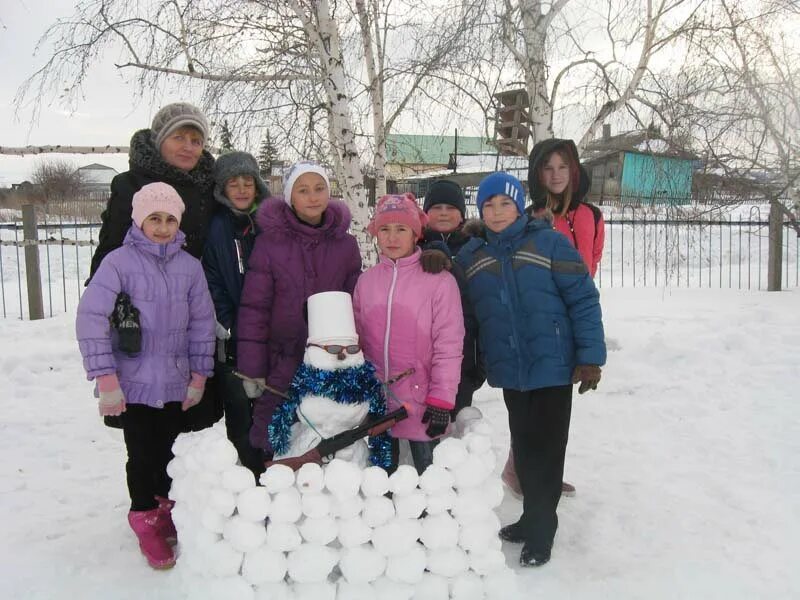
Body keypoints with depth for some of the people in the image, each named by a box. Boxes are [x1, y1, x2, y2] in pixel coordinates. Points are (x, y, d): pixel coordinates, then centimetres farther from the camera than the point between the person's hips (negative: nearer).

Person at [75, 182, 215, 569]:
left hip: (175, 382, 3)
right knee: (142, 454, 4)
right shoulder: (119, 262, -10)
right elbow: (91, 318, -12)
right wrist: (106, 379, -14)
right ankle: (146, 523, 23)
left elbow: (202, 322, 6)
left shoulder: (190, 266, 1)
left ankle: (164, 508, 37)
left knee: (169, 451, 14)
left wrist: (199, 377, 7)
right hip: (135, 382, -3)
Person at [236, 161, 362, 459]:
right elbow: (254, 308, -5)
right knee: (275, 453, 4)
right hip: (281, 364, -2)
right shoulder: (269, 241, -5)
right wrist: (251, 369, -7)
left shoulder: (346, 244, 3)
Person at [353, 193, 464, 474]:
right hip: (376, 401, 4)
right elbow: (356, 340, 11)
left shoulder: (439, 280, -10)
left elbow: (448, 346, -11)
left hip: (421, 403, -4)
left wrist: (441, 400, -13)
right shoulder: (366, 280, 4)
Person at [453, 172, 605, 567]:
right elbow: (463, 315, 11)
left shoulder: (549, 242, -8)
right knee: (523, 447, 16)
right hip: (509, 370, 4)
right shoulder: (471, 256, 5)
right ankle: (534, 517, 33)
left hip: (553, 366, -4)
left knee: (547, 448, 5)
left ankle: (540, 531, 19)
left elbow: (583, 300, -9)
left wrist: (590, 356, -12)